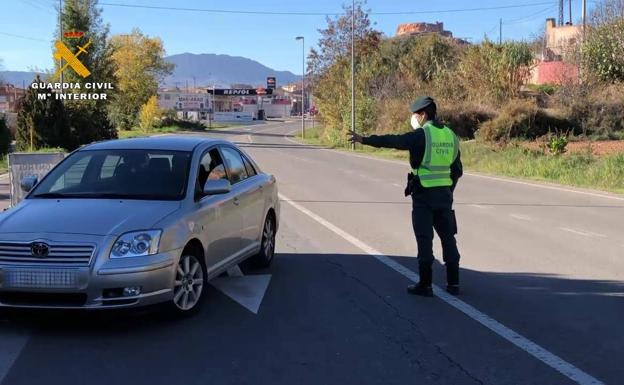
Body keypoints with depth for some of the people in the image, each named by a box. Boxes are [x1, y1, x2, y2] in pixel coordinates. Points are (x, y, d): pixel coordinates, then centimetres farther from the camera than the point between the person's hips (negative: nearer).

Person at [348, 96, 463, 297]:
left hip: (423, 195, -6)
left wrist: (364, 140, -11)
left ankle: (425, 285, 5)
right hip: (444, 195, 6)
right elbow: (457, 170, 13)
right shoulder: (450, 135, 10)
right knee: (448, 237, 12)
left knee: (424, 239, 0)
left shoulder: (421, 135, -10)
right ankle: (453, 283, 16)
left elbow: (392, 141, -14)